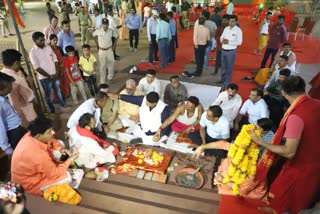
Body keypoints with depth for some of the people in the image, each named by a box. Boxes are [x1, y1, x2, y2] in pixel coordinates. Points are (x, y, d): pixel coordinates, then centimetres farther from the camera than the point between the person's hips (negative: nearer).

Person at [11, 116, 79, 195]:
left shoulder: (31, 135, -18)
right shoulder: (38, 155, -42)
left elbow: (52, 141, 4)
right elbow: (55, 174, -27)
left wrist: (60, 148, -14)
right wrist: (71, 159, -19)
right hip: (29, 183, -8)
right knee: (67, 177, -17)